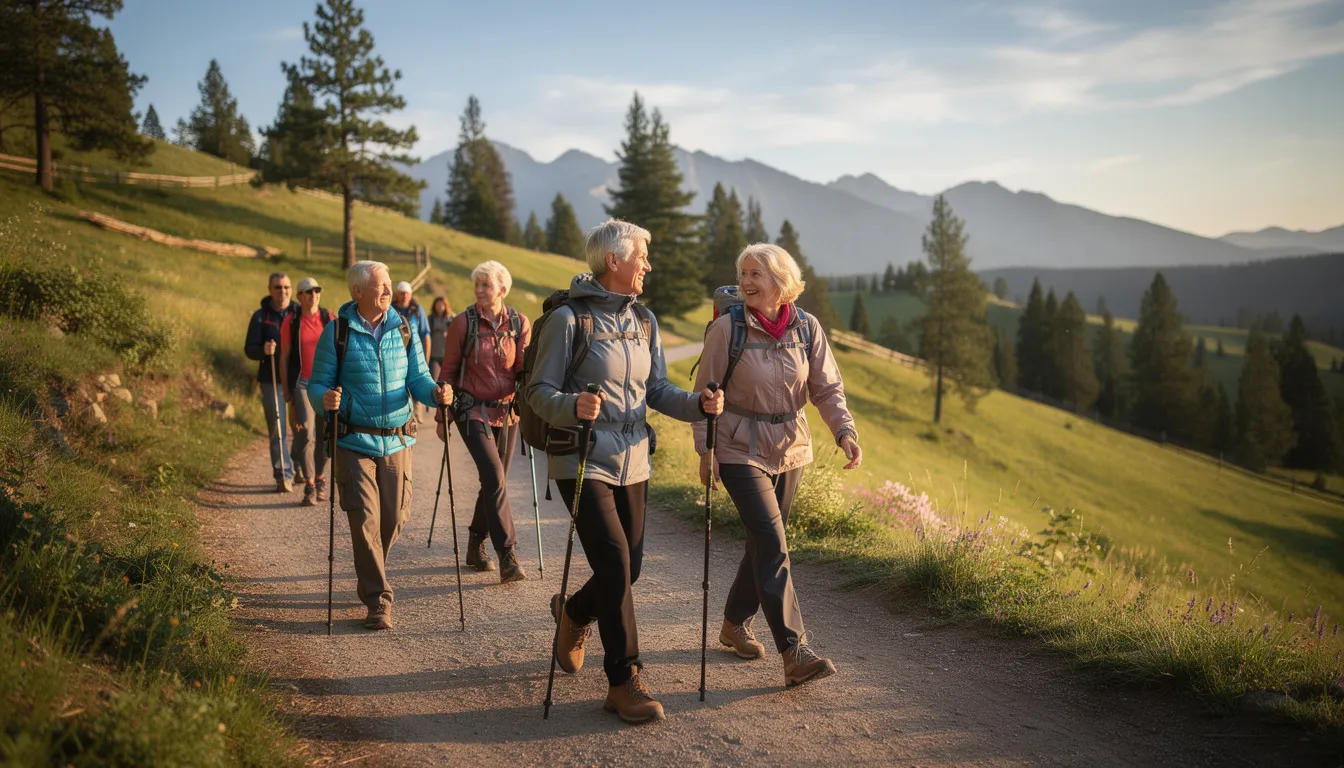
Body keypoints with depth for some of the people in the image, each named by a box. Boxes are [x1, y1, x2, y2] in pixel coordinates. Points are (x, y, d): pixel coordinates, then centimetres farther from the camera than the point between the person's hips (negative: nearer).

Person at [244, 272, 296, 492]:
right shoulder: (261, 316, 4)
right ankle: (283, 475, 0)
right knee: (277, 428, -3)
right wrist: (263, 350, -20)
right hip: (272, 380, -1)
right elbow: (249, 349, 3)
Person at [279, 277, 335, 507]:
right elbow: (284, 357, 5)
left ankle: (320, 478, 23)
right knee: (306, 434, -10)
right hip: (302, 384, -2)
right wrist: (286, 389, 3)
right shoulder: (291, 321, 0)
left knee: (323, 434, 7)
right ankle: (309, 486, -6)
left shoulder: (329, 318, 4)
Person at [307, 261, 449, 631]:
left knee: (395, 518, 8)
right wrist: (325, 399, -26)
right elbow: (317, 385, -2)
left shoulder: (403, 329, 5)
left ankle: (370, 576, 36)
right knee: (365, 520, -7)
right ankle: (378, 600, 4)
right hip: (354, 441, -3)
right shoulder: (337, 333, -4)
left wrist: (435, 392, -19)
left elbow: (417, 378, 3)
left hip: (396, 440, 3)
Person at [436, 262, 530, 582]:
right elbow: (449, 370, 1)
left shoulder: (520, 324, 0)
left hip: (506, 411, 4)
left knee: (494, 481, 11)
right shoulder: (463, 322, -6)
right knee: (495, 478, -16)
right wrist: (441, 416, 3)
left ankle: (476, 547, 29)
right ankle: (508, 556, -16)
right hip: (473, 410, -4)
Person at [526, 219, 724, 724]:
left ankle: (573, 613, 44)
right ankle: (623, 682, -2)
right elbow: (539, 392, -11)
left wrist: (699, 403, -9)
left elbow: (658, 391, 10)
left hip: (633, 461, 7)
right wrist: (574, 406, -32)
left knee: (629, 566, 11)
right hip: (583, 462, -7)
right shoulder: (569, 319, -11)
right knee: (614, 563, -13)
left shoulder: (643, 320, 9)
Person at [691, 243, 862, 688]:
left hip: (791, 450, 5)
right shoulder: (727, 328, -10)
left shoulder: (807, 327, -1)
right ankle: (794, 653, -14)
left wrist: (845, 431, -15)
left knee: (764, 542, 14)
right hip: (741, 451, -4)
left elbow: (826, 388, 1)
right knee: (772, 546, -13)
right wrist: (704, 450, -8)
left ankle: (735, 624, 34)